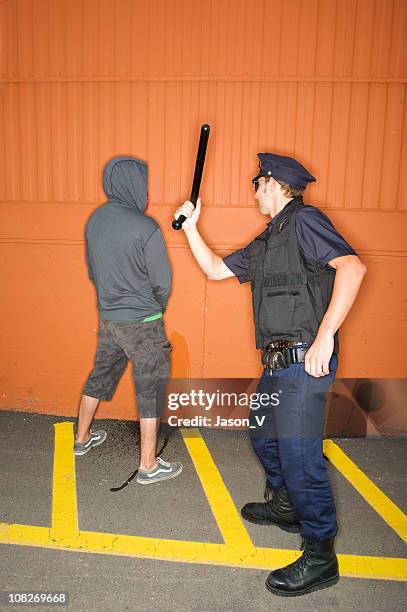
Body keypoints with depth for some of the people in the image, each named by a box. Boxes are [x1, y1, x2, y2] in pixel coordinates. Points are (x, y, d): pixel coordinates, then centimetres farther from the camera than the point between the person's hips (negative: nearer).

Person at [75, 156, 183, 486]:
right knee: (151, 390, 5)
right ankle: (149, 466, 17)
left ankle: (83, 439, 42)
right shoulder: (146, 228, -19)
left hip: (108, 318, 7)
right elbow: (162, 282, -12)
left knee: (100, 376, 23)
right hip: (142, 323, -7)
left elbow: (93, 271, 11)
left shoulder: (95, 220, 1)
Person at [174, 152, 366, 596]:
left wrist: (324, 335, -28)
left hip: (304, 360, -10)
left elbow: (352, 266, -23)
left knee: (299, 456, -4)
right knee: (263, 436, 24)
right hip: (278, 361, 10)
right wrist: (190, 227, 19)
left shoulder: (304, 220, -8)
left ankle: (320, 558, 16)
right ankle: (285, 508, 46)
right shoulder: (267, 241, 20)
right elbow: (214, 269, 25)